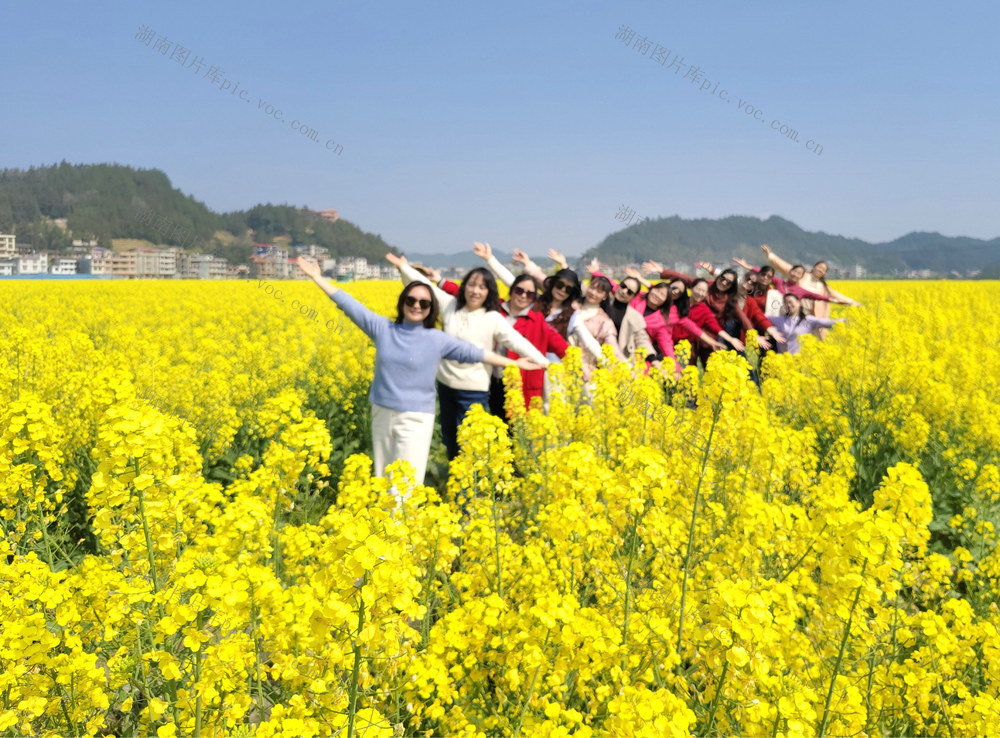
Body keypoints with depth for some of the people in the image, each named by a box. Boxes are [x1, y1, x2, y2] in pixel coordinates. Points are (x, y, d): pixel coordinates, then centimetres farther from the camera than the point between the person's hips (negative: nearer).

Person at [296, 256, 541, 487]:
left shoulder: (437, 340, -1)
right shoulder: (382, 328, 4)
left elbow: (474, 353, 3)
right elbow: (349, 304, 6)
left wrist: (513, 363, 4)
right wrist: (317, 278, 7)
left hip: (415, 420, -3)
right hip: (382, 415, 3)